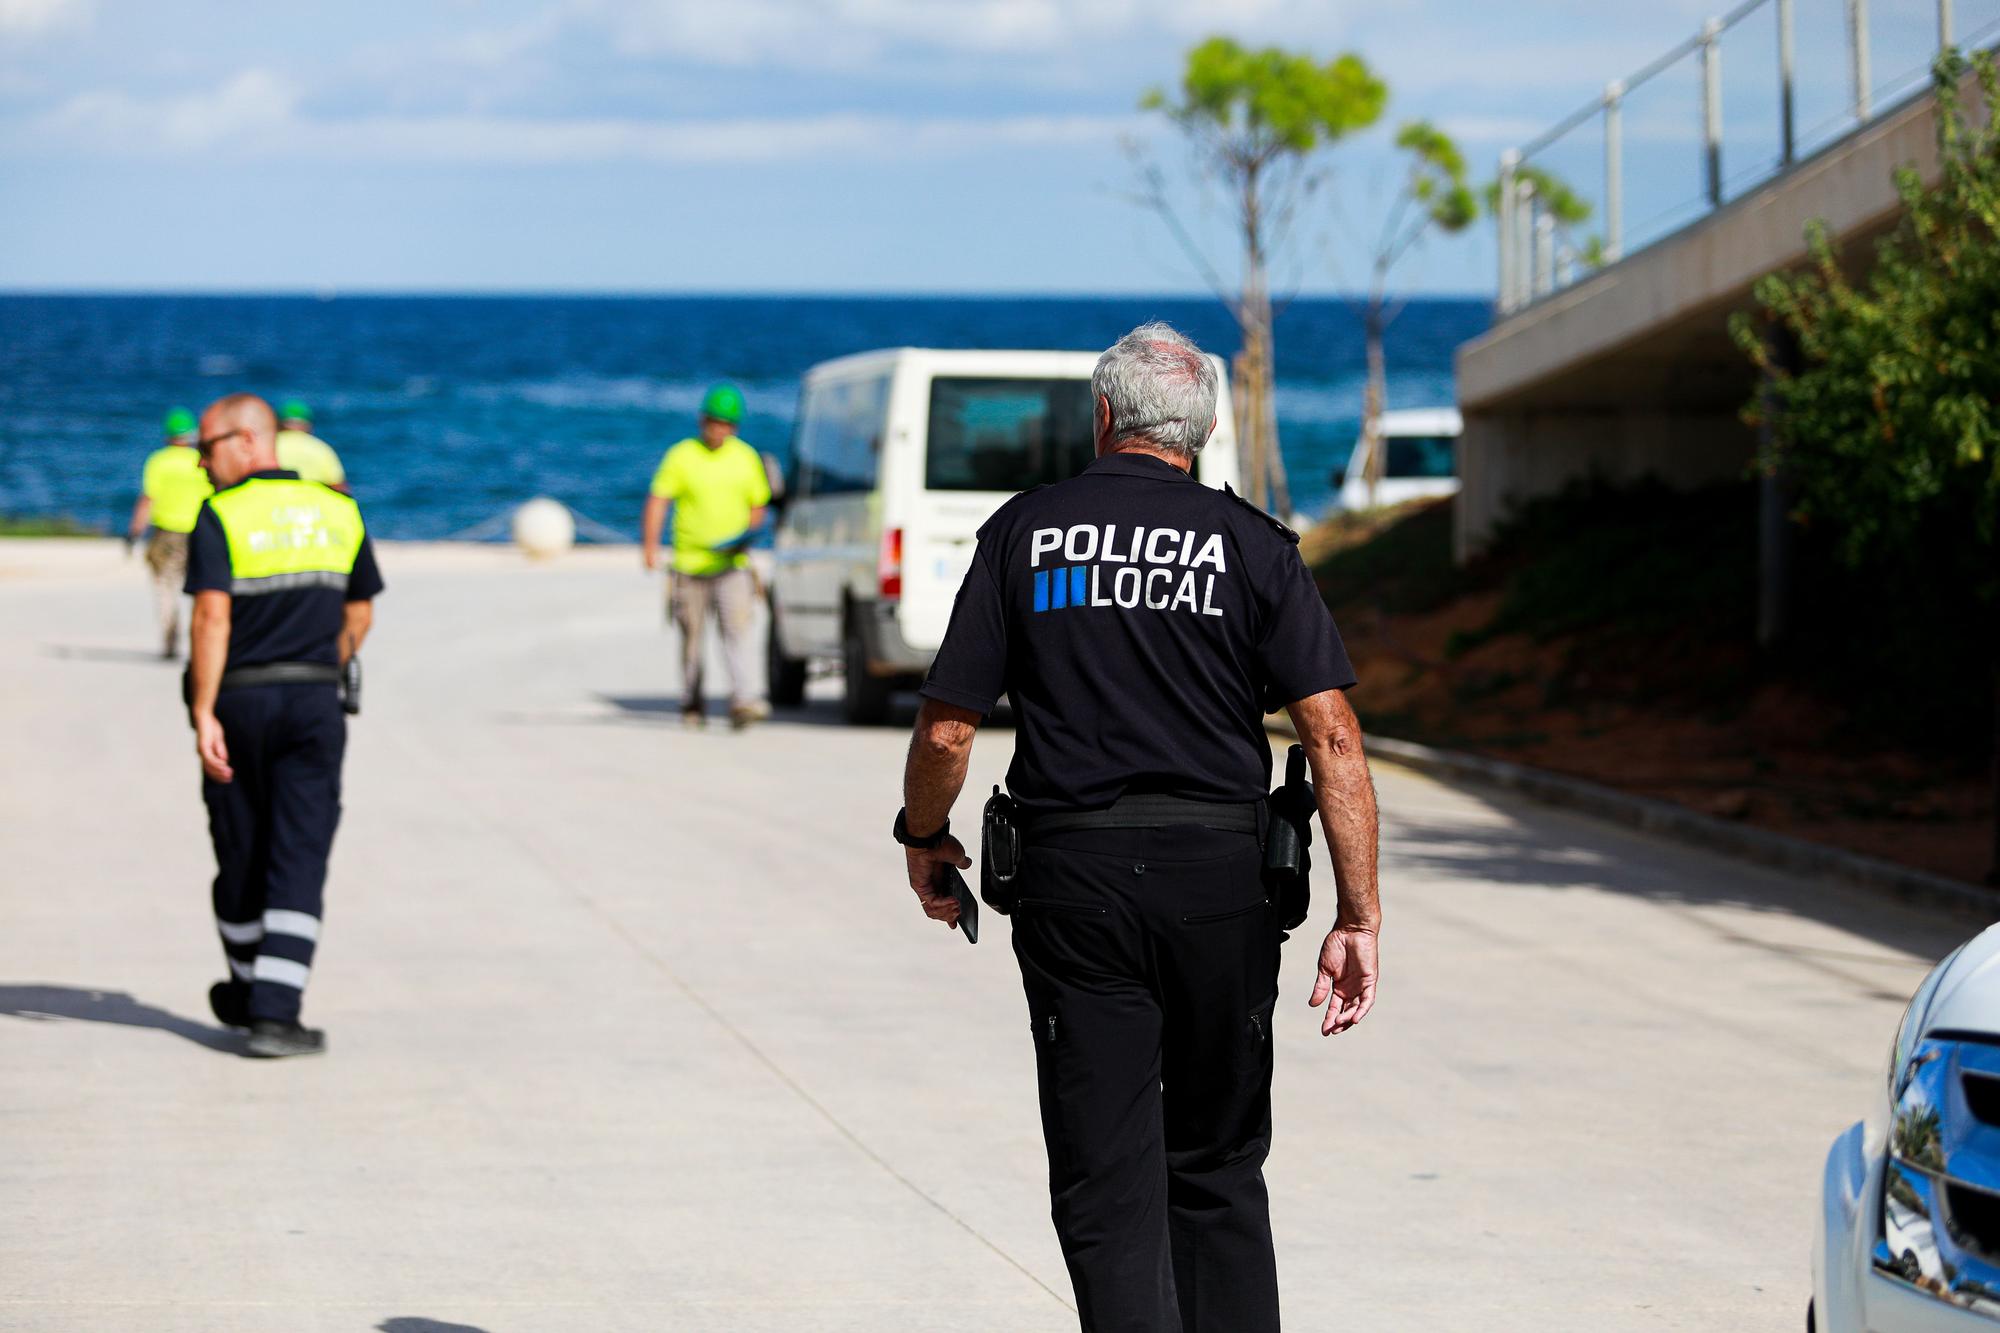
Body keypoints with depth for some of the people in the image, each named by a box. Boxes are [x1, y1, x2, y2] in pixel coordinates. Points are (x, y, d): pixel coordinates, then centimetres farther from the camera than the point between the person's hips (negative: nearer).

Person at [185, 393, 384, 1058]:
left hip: (238, 703, -2)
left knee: (241, 856, 13)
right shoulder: (339, 512, 6)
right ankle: (275, 1011, -12)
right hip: (315, 704, 2)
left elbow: (213, 616, -18)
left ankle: (249, 991, 30)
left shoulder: (221, 516, -9)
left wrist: (204, 715, -20)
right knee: (299, 860, -2)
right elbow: (359, 614, 13)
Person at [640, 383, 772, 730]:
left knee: (736, 630, -15)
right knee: (692, 637, 8)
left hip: (731, 563, 1)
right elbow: (657, 501, -6)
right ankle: (691, 704, 24)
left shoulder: (746, 457, 6)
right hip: (689, 564, -1)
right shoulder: (681, 456, -2)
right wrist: (650, 546, -17)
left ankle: (742, 701, -24)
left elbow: (758, 505, 16)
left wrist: (746, 534, -4)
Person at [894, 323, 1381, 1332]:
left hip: (1071, 876, -1)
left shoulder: (1024, 532, 3)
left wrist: (923, 839, 20)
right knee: (1218, 1170, 16)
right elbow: (1332, 733, -6)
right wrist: (1358, 919, -4)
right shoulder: (1253, 545, 3)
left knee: (1106, 1181, -1)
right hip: (1219, 876, 1)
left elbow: (946, 728, 1)